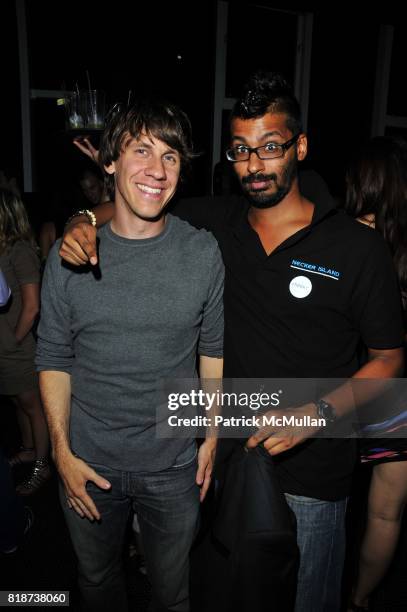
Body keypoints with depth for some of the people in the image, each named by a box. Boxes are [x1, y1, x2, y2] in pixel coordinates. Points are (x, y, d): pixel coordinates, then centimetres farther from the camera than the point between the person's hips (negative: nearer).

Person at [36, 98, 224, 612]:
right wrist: (62, 452, -6)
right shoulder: (70, 254, -10)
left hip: (174, 465, 0)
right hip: (88, 463, 1)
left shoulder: (203, 253, -10)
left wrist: (212, 437, 1)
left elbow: (214, 351, -1)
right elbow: (53, 358, -3)